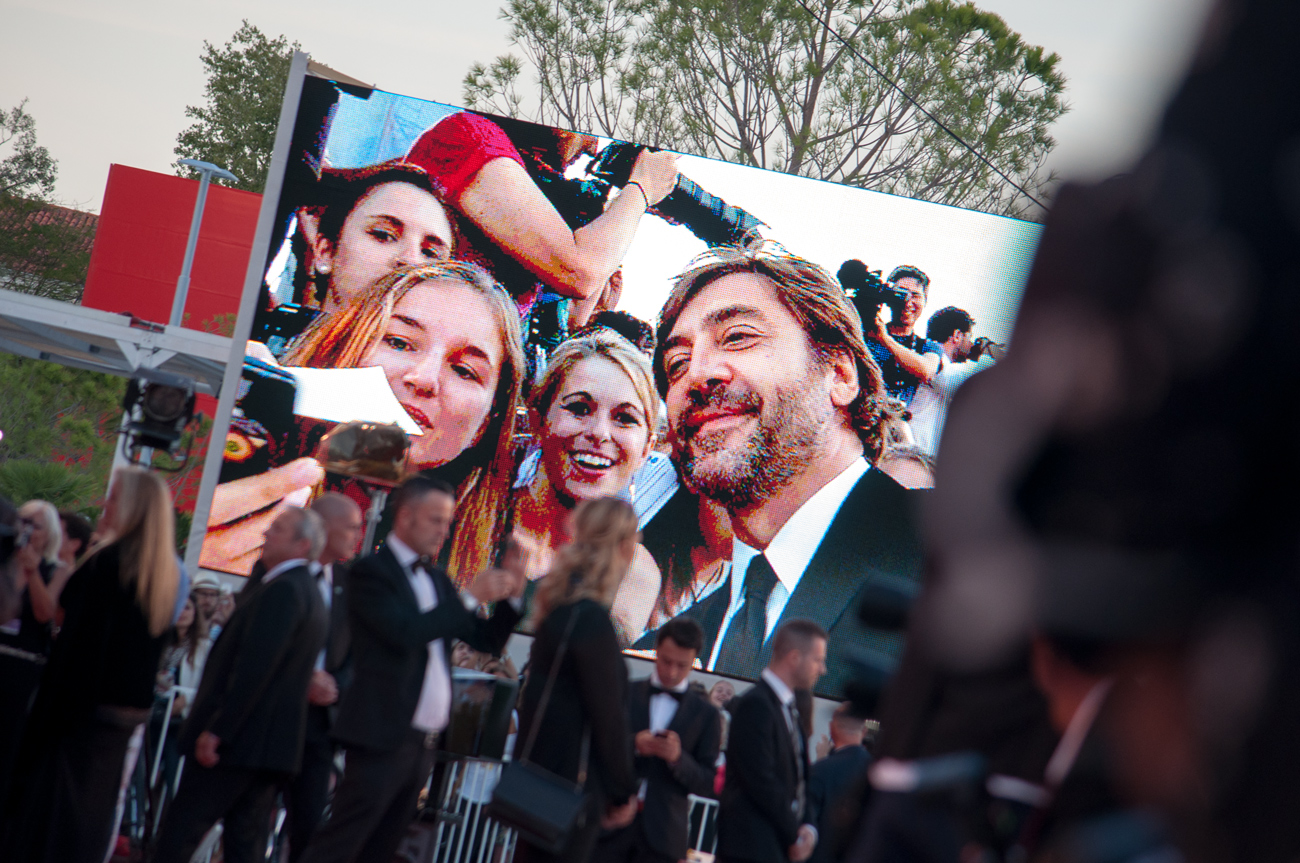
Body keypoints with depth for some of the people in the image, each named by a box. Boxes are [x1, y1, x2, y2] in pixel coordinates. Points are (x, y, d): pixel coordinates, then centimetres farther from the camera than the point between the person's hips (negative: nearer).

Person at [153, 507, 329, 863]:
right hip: (275, 741, 9)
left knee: (181, 831, -4)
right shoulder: (311, 594, 17)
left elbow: (254, 668, -22)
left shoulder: (282, 590, -14)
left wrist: (216, 729, -22)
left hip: (241, 738, -9)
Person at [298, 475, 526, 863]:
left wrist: (513, 591, 1)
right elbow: (405, 633, -21)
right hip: (383, 737, -8)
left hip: (423, 742, 8)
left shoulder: (437, 579, 17)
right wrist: (470, 597, -17)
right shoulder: (371, 571, -7)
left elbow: (487, 640, 16)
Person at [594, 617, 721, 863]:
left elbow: (707, 785, 4)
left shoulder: (706, 714, 7)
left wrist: (678, 758, -15)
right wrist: (632, 744, -12)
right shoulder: (625, 693, 10)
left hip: (662, 833, -1)